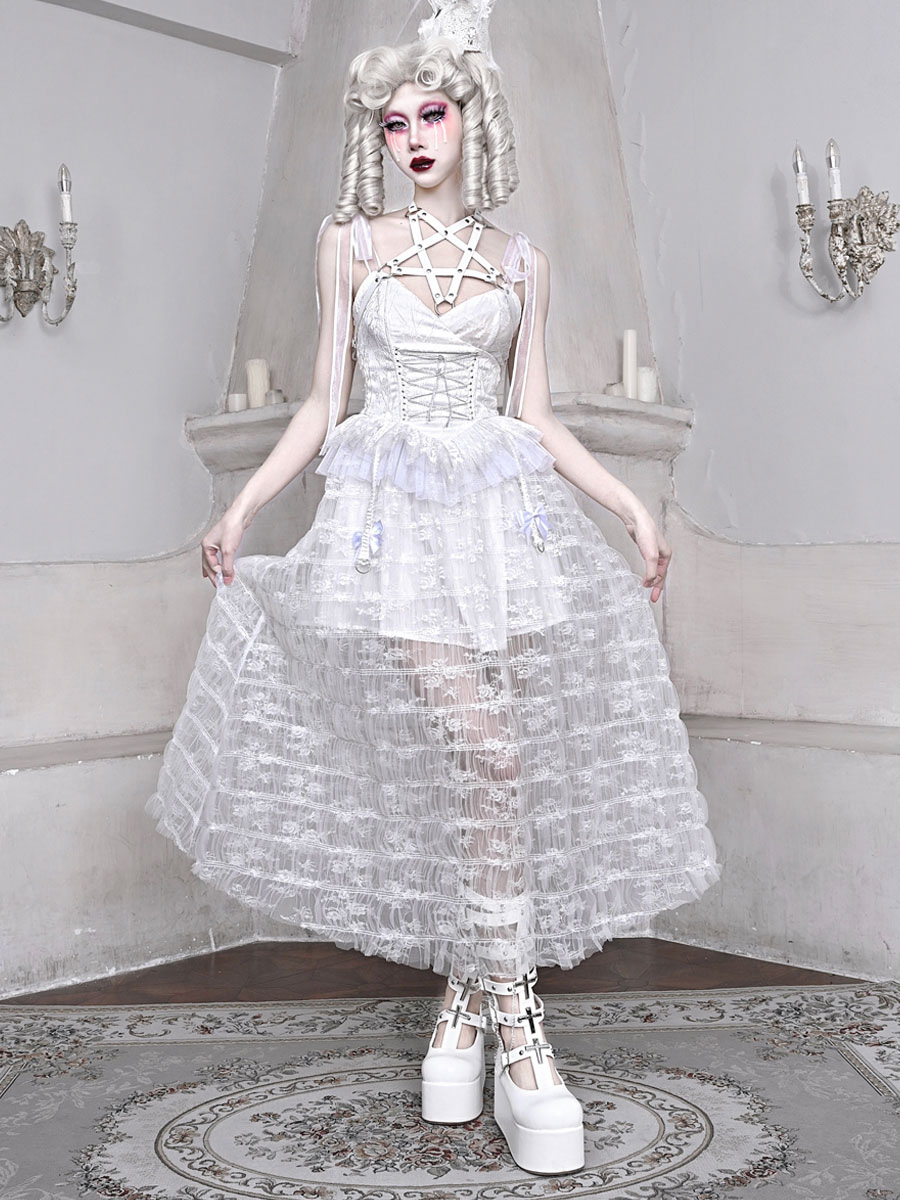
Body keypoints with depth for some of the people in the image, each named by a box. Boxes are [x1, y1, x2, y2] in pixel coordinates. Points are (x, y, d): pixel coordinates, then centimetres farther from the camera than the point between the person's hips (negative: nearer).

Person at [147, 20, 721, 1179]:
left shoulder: (518, 260, 13)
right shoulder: (349, 244, 9)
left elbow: (537, 416, 13)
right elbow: (322, 404, 9)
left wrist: (633, 505, 5)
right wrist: (242, 506, 0)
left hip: (506, 512, 2)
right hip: (394, 515, -2)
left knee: (492, 763, -3)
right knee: (479, 752, -14)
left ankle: (469, 995, 12)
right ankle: (514, 1026, -5)